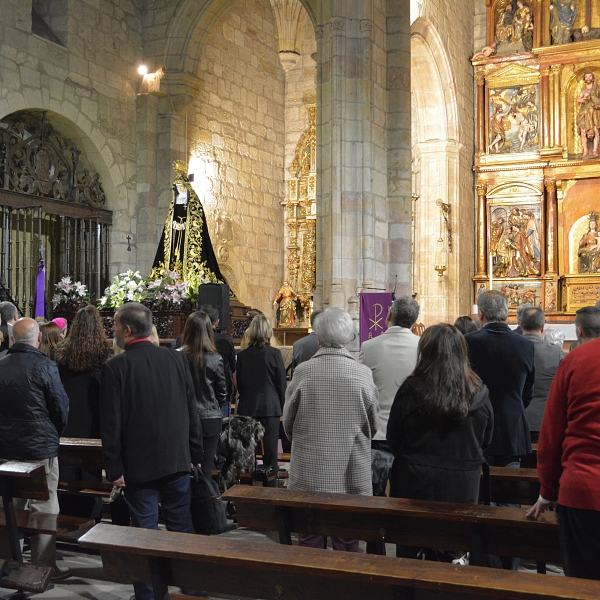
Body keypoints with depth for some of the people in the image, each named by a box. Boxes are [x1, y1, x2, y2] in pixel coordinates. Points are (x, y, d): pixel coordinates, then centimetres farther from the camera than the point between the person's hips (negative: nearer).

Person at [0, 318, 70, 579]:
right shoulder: (44, 366, -14)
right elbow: (61, 407, -9)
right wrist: (54, 434, 10)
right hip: (41, 448, -5)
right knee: (44, 508, 3)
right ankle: (44, 566, 9)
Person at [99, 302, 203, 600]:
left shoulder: (115, 367, -12)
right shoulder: (176, 359, 0)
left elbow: (111, 423, -11)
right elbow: (192, 411, 4)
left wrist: (115, 469, -5)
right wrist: (194, 454, 12)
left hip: (139, 464, -4)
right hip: (177, 460, 4)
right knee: (182, 526, 15)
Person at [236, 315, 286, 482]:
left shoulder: (242, 355, -2)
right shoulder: (274, 354, -9)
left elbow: (239, 384, 6)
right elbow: (281, 384, -4)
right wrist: (281, 405, 9)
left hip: (247, 408, 2)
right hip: (270, 407, -2)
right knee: (270, 451, 3)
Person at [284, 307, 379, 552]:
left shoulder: (303, 371, -10)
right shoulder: (363, 374, -9)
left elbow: (288, 424, 1)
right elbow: (373, 425, 3)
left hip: (308, 476, 0)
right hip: (352, 477, 1)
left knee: (309, 543, 11)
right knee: (347, 544, 12)